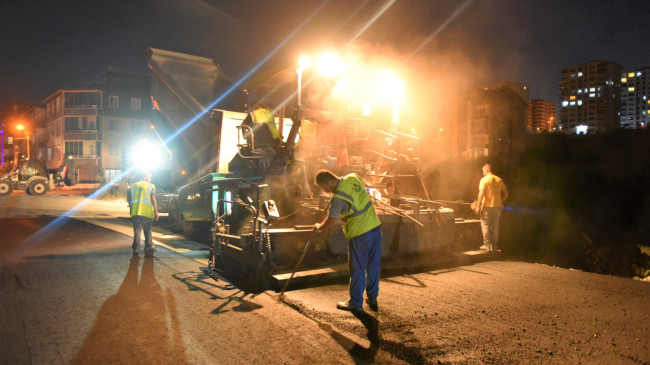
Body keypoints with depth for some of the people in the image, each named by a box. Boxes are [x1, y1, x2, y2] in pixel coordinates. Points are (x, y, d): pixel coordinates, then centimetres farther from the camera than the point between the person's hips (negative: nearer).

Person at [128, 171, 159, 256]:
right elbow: (153, 199, -4)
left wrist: (131, 208, 25)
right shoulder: (151, 186, 4)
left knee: (137, 230, 4)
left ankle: (136, 249, -2)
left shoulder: (133, 186, 15)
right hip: (147, 212, -2)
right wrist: (156, 211, -3)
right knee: (147, 230, 13)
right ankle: (148, 246, 13)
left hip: (135, 212, 2)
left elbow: (129, 199, 14)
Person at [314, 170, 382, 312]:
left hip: (359, 234, -8)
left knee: (357, 269, 8)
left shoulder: (338, 197, -21)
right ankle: (372, 298, 30)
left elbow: (329, 223, -10)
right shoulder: (353, 177, -1)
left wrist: (318, 227, 10)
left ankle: (356, 303, 21)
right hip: (375, 227, 8)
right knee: (373, 265, 17)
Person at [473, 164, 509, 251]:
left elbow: (481, 193, -17)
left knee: (485, 225, 2)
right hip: (497, 206, 6)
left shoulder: (484, 180, -8)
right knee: (495, 226, 10)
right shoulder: (499, 180, 9)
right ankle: (494, 246, 15)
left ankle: (487, 245, -2)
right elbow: (505, 193, 11)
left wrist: (478, 206, -14)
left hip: (487, 206, -5)